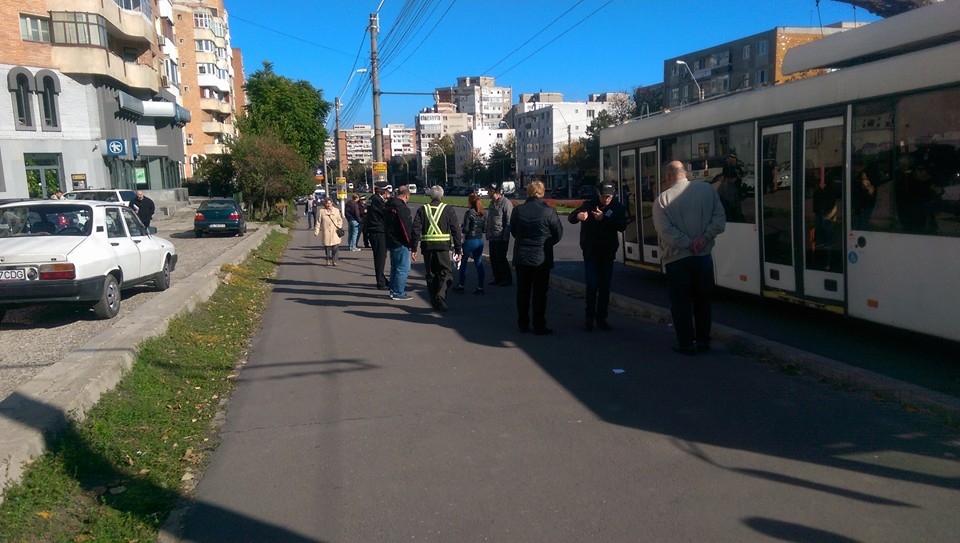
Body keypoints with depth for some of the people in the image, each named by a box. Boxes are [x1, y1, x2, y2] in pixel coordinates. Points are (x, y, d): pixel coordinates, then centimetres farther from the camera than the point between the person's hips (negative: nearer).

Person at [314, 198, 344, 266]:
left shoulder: (336, 210, 10)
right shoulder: (321, 211, 4)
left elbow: (340, 220, 17)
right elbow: (318, 222, 5)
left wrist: (339, 227, 3)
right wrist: (316, 231, 1)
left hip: (335, 232, 0)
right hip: (326, 232, 0)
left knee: (335, 247, -8)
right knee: (327, 248, 3)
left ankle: (335, 260, -2)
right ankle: (328, 260, 16)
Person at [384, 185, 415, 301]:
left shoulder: (388, 206, 11)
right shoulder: (401, 208, -19)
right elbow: (406, 229, -21)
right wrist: (412, 247, -16)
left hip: (391, 242, 10)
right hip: (401, 244, -10)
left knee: (394, 267, 19)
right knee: (403, 269, -3)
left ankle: (393, 291, 26)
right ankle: (398, 293, 0)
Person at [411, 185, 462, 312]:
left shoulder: (422, 210, 8)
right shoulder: (448, 209, 4)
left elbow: (416, 229, 1)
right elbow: (456, 230, 1)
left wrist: (414, 248, 3)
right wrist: (458, 249, 5)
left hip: (427, 246, 3)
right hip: (443, 246, -2)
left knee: (431, 273, 12)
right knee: (446, 271, 3)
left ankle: (434, 301, 17)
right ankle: (440, 295, -18)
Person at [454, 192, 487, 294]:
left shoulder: (469, 212, -13)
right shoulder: (482, 213, 4)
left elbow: (465, 229, -15)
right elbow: (485, 228, 7)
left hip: (470, 240, -6)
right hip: (480, 240, 6)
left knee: (463, 263, 9)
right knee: (479, 264, 7)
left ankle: (461, 285, 16)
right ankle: (480, 287, 8)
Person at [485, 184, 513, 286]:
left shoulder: (506, 203, -13)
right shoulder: (492, 203, 14)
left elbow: (508, 222, -16)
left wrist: (505, 237, -19)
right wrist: (488, 234, 17)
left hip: (501, 238, -8)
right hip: (492, 237, 8)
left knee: (501, 258, -4)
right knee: (493, 258, 12)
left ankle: (507, 279, 8)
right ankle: (497, 278, 23)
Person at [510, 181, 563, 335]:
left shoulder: (517, 210, -4)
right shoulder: (549, 212, -13)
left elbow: (513, 231, 8)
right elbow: (558, 234, -5)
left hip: (521, 257, 3)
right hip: (541, 258, -3)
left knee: (523, 292, 14)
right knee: (539, 293, 4)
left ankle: (523, 324, 20)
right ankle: (539, 326, 7)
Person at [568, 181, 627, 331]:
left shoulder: (618, 208, 1)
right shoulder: (589, 205, -1)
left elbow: (622, 227, -14)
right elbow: (570, 217, -7)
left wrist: (604, 218, -25)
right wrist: (578, 215, -30)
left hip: (608, 253, 2)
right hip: (591, 252, -2)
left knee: (605, 287, 5)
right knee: (592, 285, -7)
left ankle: (601, 318, 14)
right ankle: (589, 318, 3)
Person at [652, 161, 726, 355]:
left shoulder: (663, 199, -8)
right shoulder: (707, 189, 1)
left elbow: (665, 230, -16)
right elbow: (720, 219, -4)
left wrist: (688, 244, -13)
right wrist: (705, 237, -9)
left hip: (676, 259, -3)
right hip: (703, 256, 3)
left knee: (681, 302, 8)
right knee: (703, 300, 15)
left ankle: (687, 343, 12)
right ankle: (703, 341, 23)